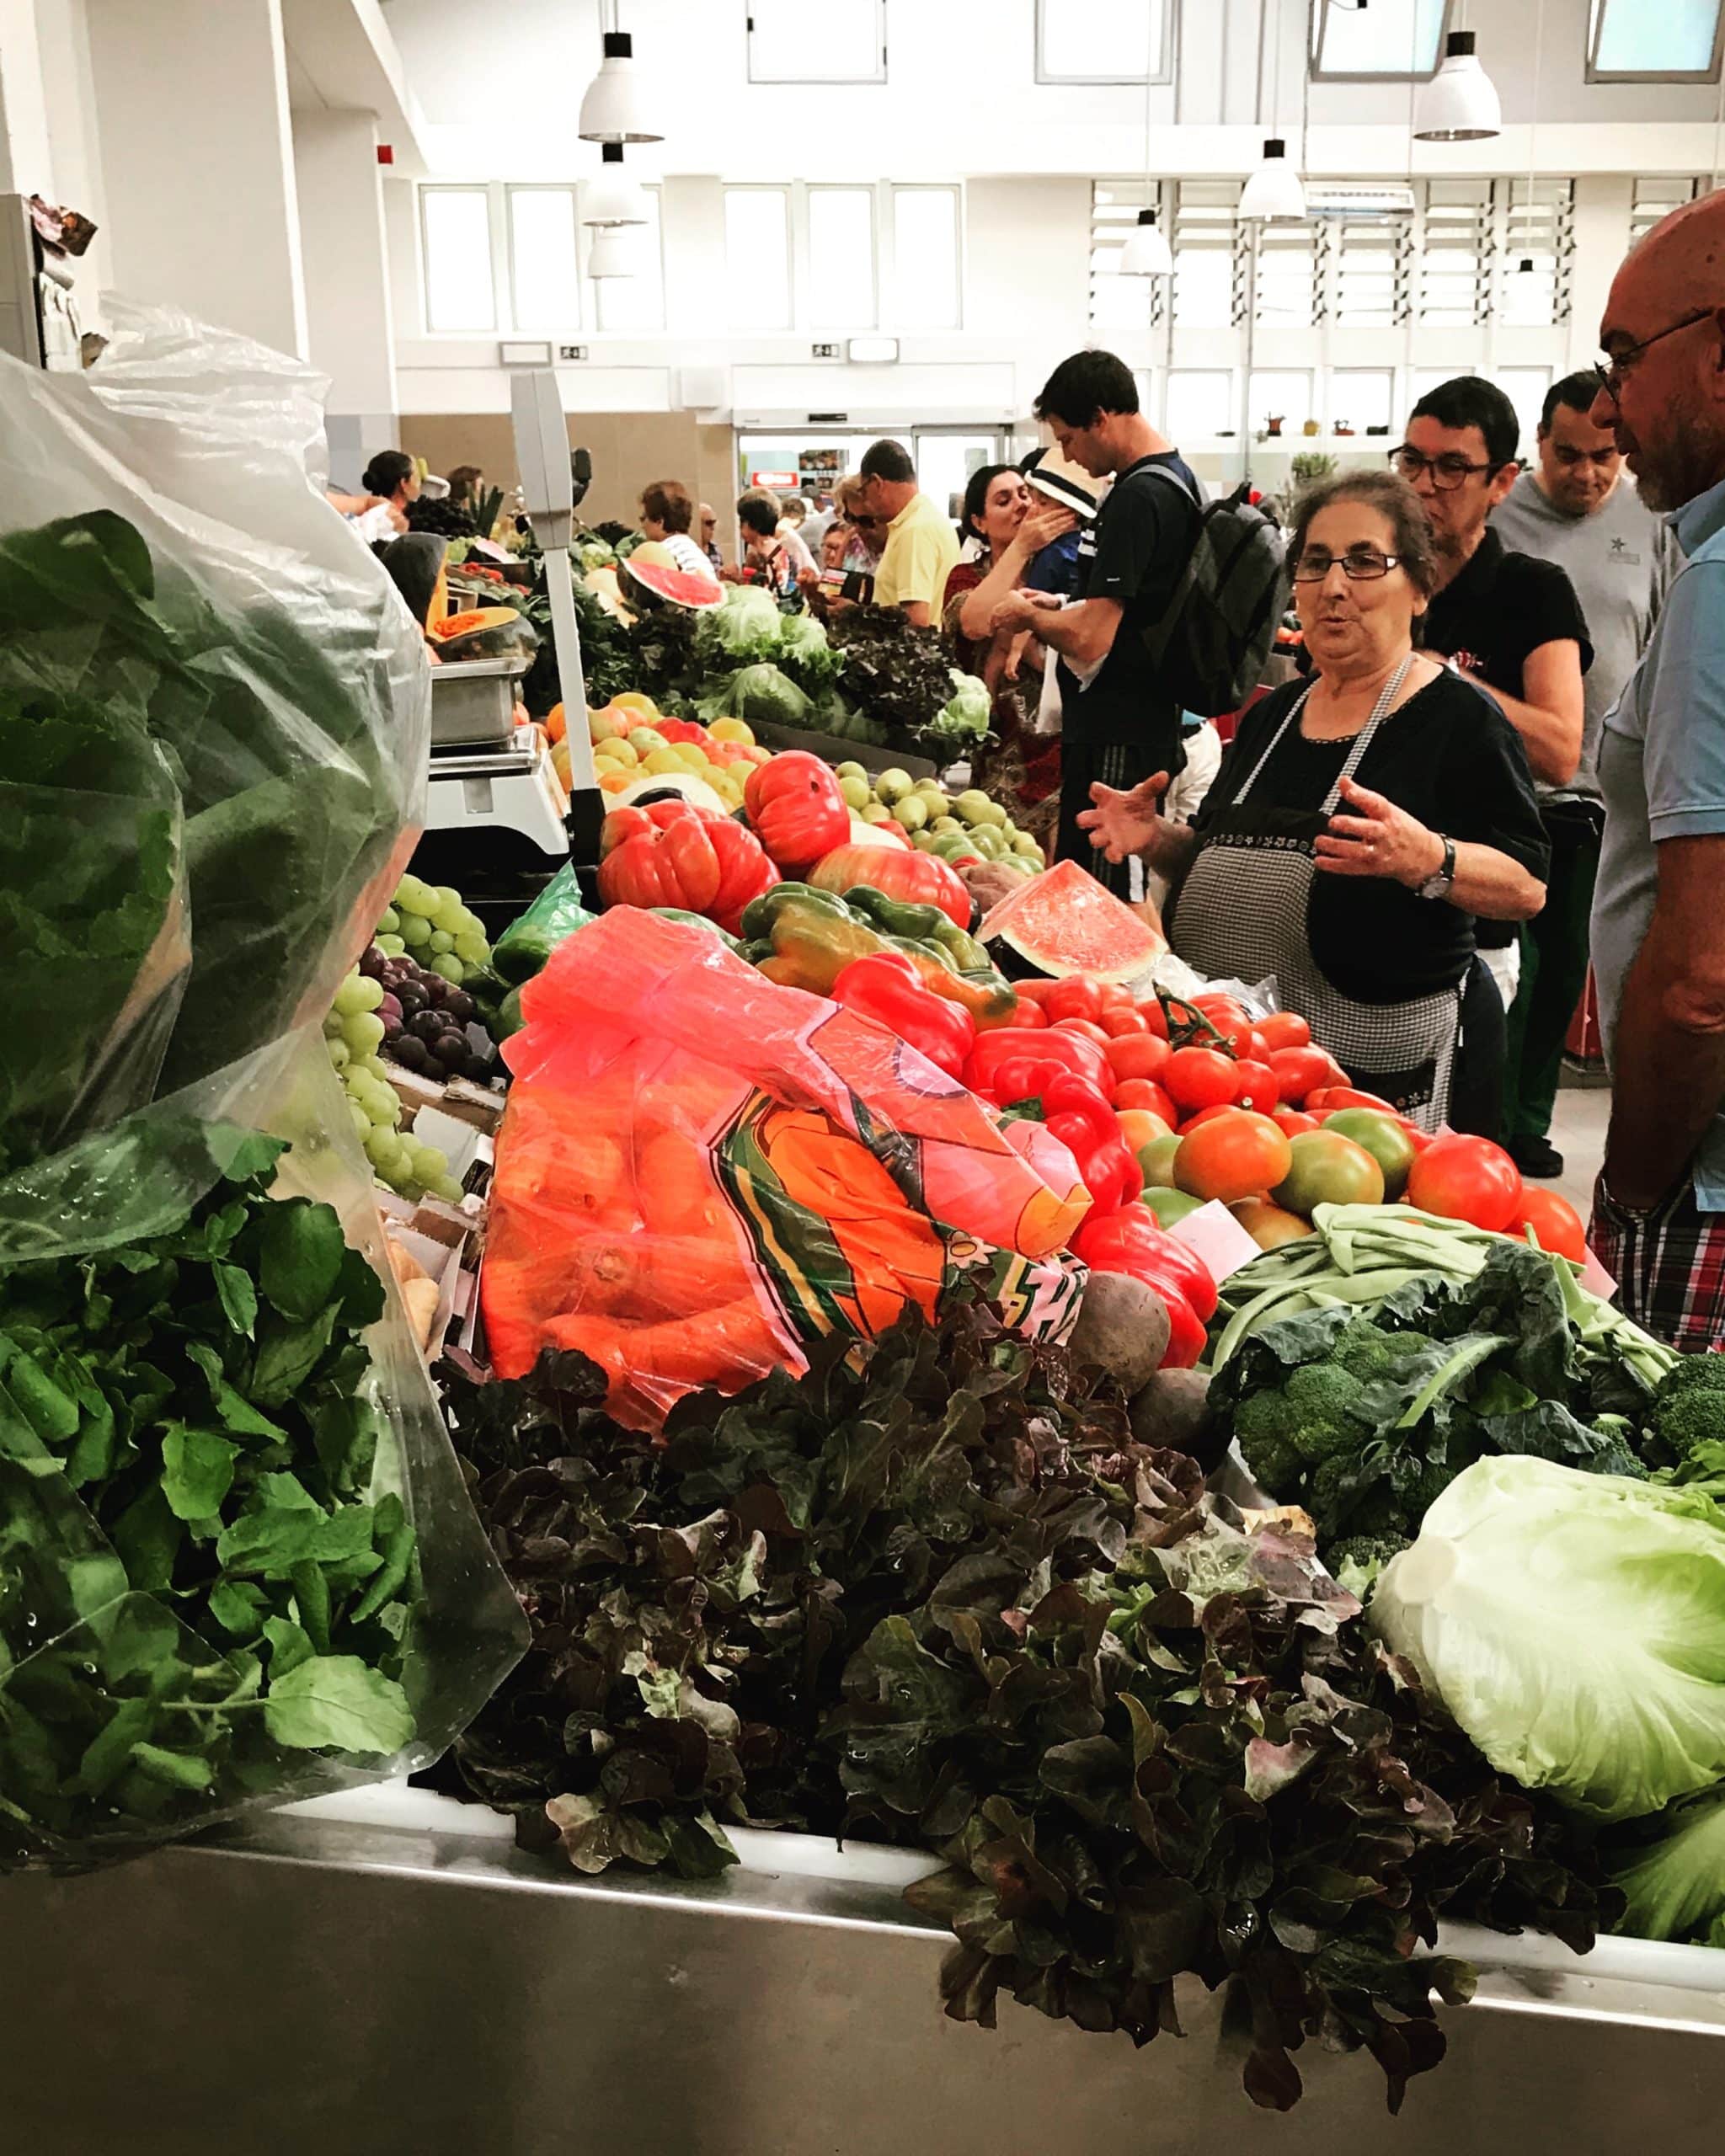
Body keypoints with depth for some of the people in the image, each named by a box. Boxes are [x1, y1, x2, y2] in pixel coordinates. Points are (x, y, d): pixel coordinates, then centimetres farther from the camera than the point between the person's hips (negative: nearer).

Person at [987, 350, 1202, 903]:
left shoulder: (1137, 497, -19)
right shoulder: (1177, 478, 14)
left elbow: (1090, 640, -23)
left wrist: (1029, 615, -4)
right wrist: (1061, 607, 16)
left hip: (1115, 738, -11)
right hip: (1149, 719, 11)